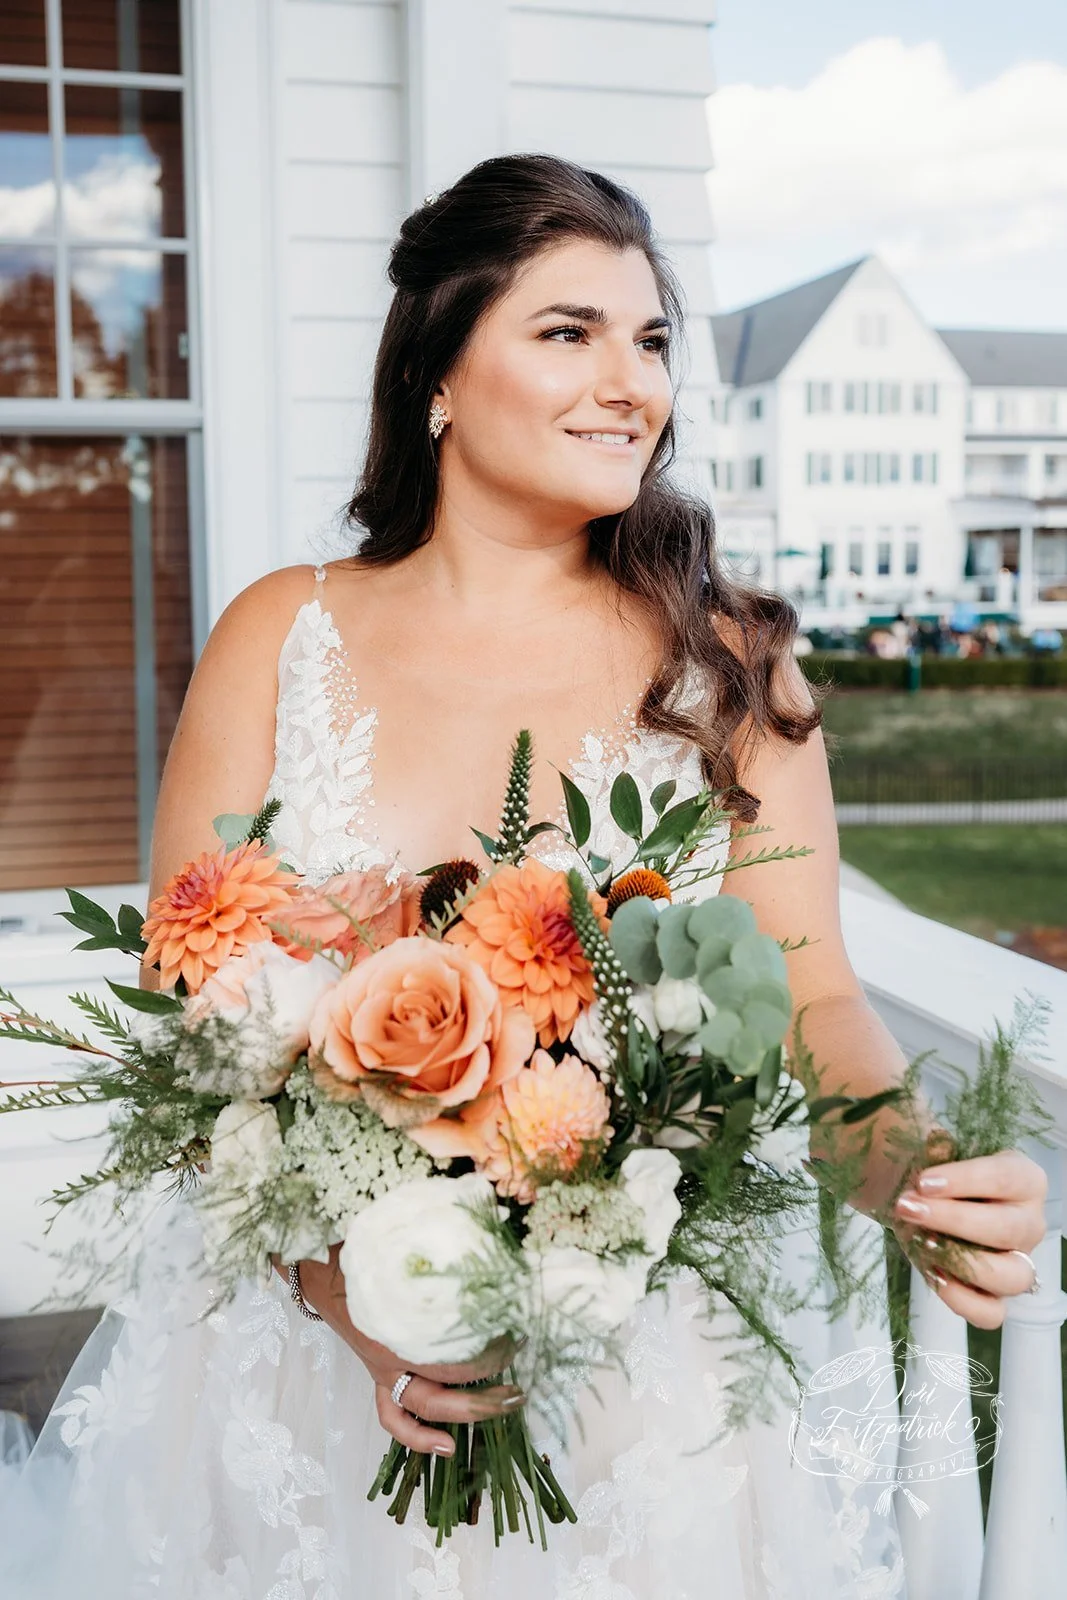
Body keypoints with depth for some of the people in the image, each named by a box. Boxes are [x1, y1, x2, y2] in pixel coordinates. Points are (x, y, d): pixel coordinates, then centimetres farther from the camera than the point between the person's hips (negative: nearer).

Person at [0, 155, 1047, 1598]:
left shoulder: (723, 661, -3)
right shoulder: (283, 638, -3)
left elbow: (810, 998, -5)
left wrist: (919, 1178, -25)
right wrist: (343, 1276, -21)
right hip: (310, 1347, 1)